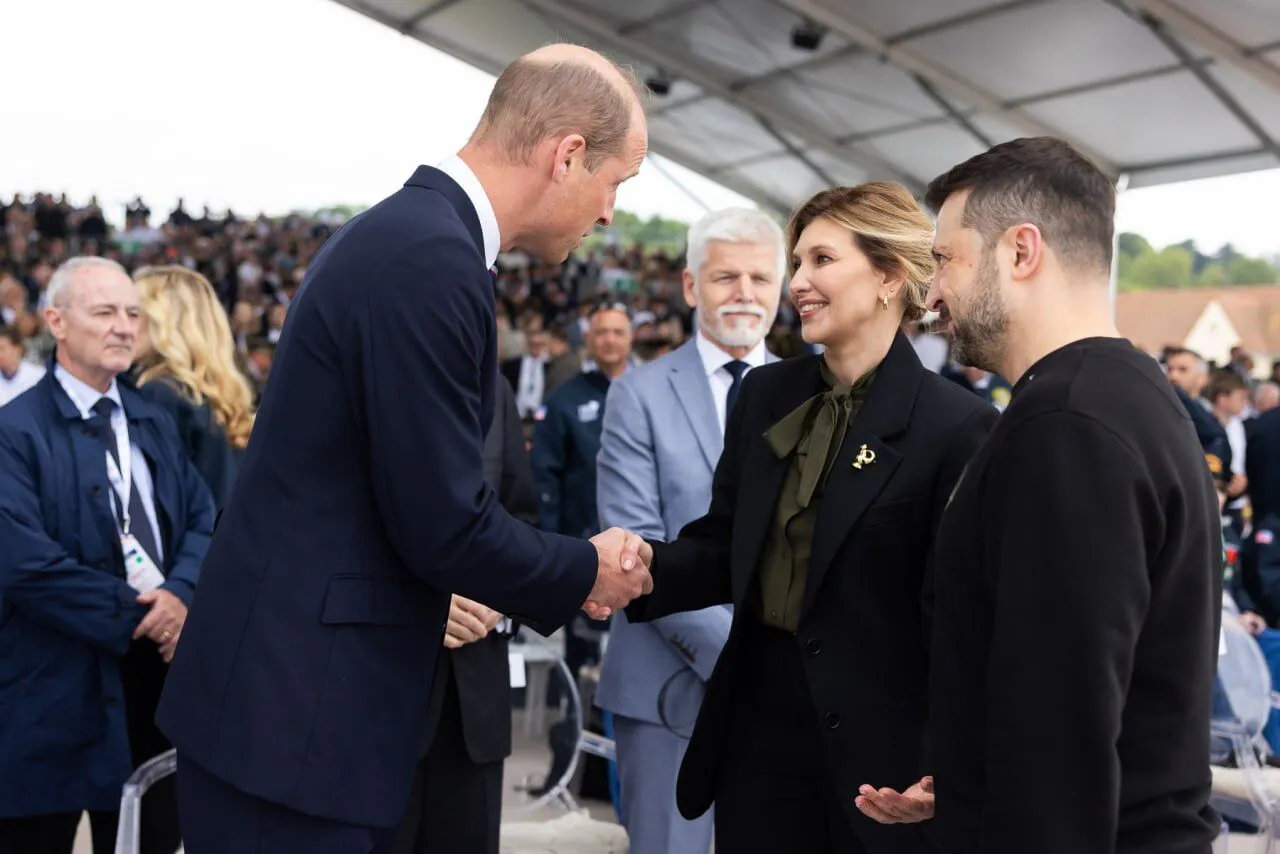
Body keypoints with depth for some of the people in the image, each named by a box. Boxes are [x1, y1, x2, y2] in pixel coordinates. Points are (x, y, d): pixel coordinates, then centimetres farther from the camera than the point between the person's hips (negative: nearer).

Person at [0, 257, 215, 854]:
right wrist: (133, 614, -16)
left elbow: (204, 521, 8)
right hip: (54, 688, -6)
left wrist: (180, 594, -13)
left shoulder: (155, 424, 14)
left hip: (157, 670, 6)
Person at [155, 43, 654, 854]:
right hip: (297, 710, -10)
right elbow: (443, 523, -21)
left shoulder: (409, 230, 10)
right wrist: (587, 573, -4)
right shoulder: (432, 257, -21)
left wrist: (560, 569, 11)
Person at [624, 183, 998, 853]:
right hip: (758, 723, 5)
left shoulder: (957, 426, -12)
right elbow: (724, 548, 9)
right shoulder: (765, 393, 6)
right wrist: (645, 568, -11)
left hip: (879, 742, -5)